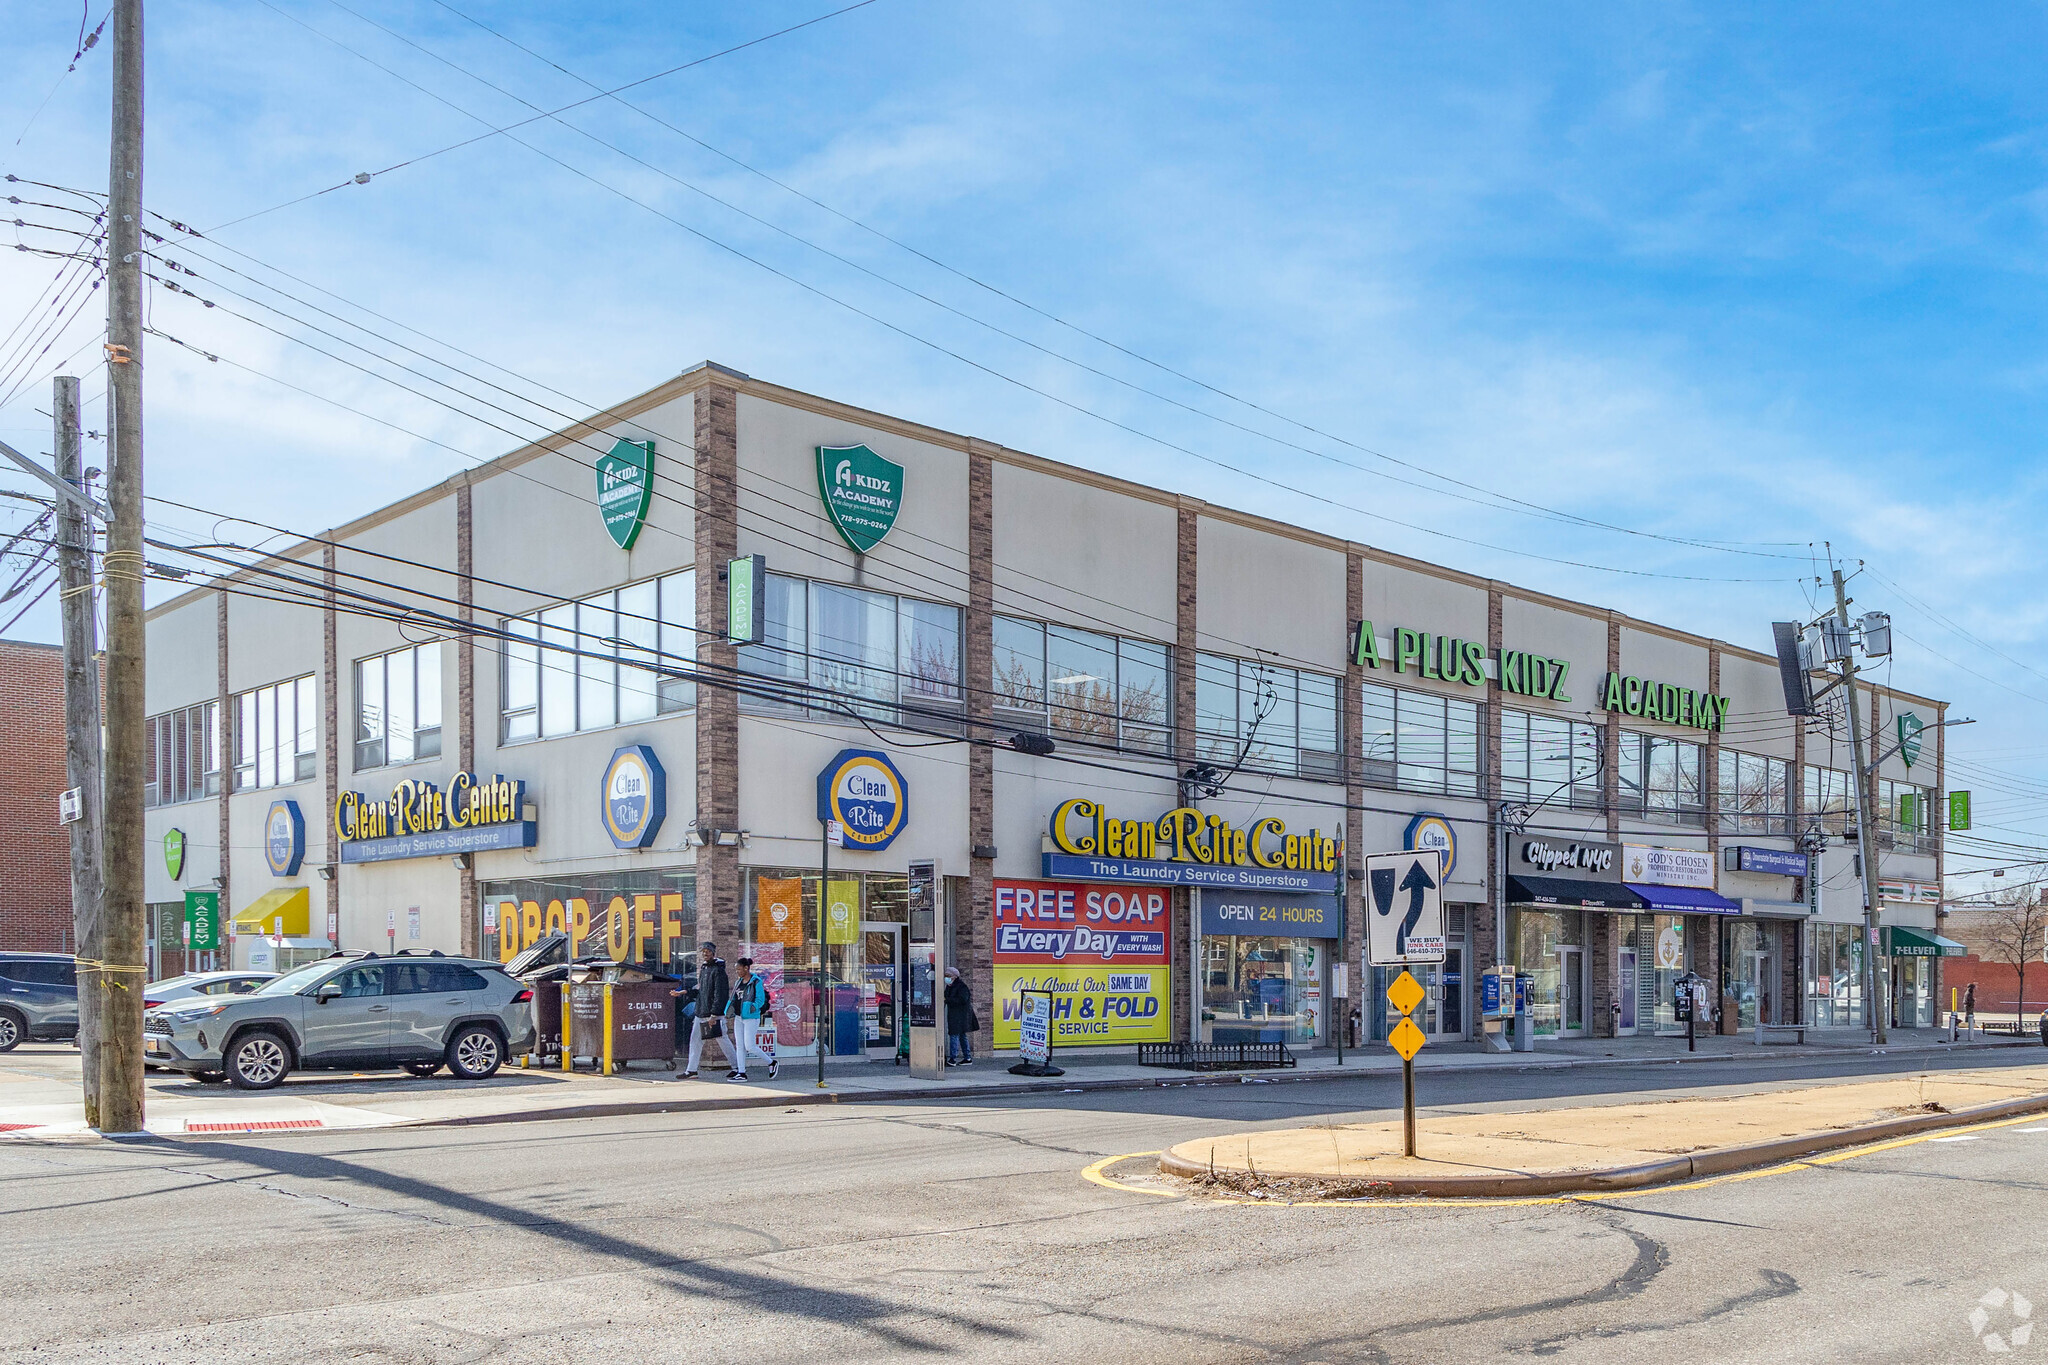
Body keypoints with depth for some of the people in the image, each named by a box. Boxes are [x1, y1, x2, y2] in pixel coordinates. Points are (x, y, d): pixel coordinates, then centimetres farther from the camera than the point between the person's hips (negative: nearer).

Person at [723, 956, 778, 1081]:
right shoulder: (739, 982, 13)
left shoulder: (756, 982, -9)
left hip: (751, 1018, -7)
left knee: (749, 1046, -9)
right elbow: (734, 999, 18)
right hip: (738, 1017, 7)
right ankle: (741, 1073, 7)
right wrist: (729, 1011, 2)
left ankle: (771, 1063, 9)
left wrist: (753, 1007, -28)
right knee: (739, 1045, 4)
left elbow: (761, 1000, -13)